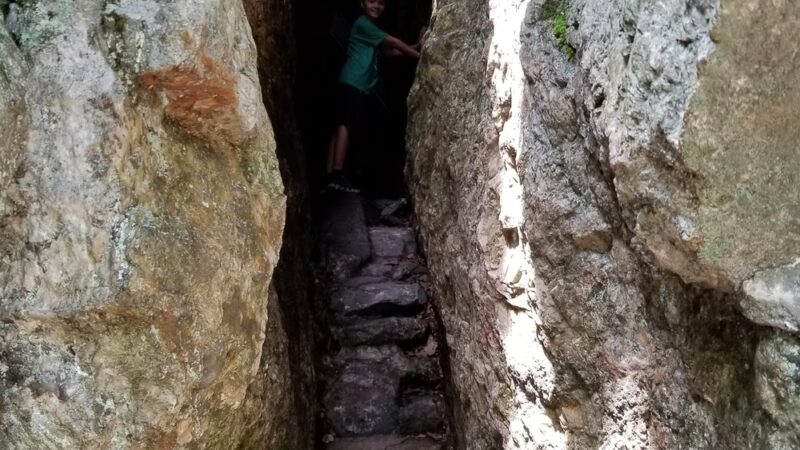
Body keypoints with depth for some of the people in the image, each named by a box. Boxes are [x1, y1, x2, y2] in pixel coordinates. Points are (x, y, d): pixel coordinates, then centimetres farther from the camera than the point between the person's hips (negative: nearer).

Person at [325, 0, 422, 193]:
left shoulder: (370, 27, 26)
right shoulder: (363, 24, -5)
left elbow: (390, 51, 24)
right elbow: (393, 42, -8)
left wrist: (414, 47, 14)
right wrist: (419, 55, -5)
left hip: (360, 84, 10)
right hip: (354, 83, -10)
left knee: (342, 126, 4)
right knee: (345, 125, -15)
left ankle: (330, 175, 2)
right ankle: (337, 175, -20)